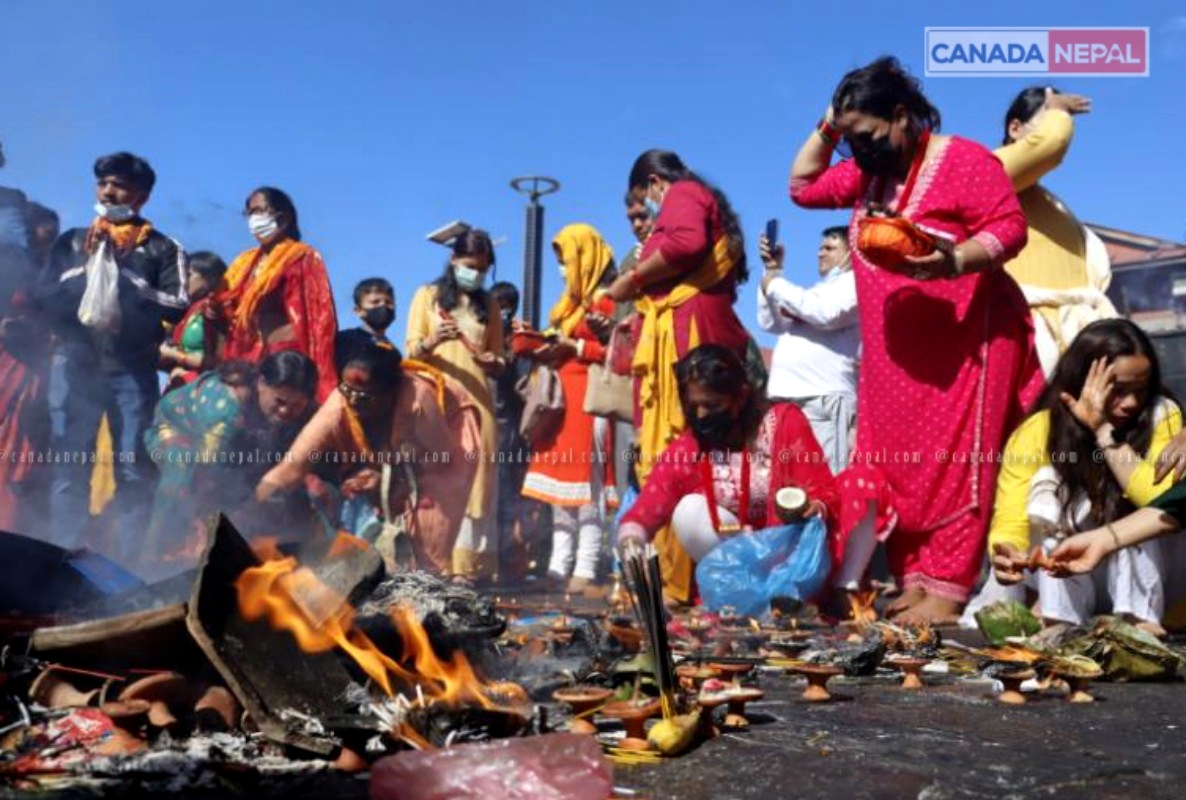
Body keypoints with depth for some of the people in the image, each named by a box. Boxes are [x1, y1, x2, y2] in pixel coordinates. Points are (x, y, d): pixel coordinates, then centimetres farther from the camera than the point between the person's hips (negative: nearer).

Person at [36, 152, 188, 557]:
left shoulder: (163, 248, 10)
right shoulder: (72, 241, 18)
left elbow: (177, 306, -3)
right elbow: (43, 297, 9)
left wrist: (123, 274, -9)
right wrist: (85, 269, -4)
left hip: (133, 369, -2)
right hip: (75, 364, 2)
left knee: (133, 470, -3)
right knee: (68, 468, -2)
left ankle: (127, 560, 1)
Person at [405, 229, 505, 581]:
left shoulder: (489, 305, 17)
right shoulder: (428, 295, 10)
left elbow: (498, 364, 16)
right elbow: (411, 351, 3)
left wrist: (492, 363, -7)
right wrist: (431, 342, -18)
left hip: (476, 401, 2)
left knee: (475, 479, -5)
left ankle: (472, 561, -6)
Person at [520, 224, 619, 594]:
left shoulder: (604, 300, -5)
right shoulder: (572, 301, 21)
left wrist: (574, 347, -16)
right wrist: (544, 344, 11)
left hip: (589, 397, -9)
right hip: (563, 395, 9)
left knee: (585, 481, -10)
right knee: (561, 479, 7)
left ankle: (585, 569, -9)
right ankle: (559, 566, 10)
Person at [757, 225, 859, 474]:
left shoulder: (855, 283, 2)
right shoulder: (819, 289, 30)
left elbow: (827, 314, -17)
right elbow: (771, 323, 28)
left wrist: (777, 285, -7)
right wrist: (772, 270, 18)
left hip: (824, 398, -9)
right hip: (788, 397, 9)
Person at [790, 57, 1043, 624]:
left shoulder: (964, 159, -9)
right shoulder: (868, 173, 15)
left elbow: (1009, 227, -16)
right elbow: (803, 187, 23)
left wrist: (954, 261, -32)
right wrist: (824, 131, 10)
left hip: (964, 341, -8)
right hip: (893, 355, 8)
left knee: (953, 464, -9)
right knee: (893, 465, 5)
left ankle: (948, 589, -7)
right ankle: (914, 580, 10)